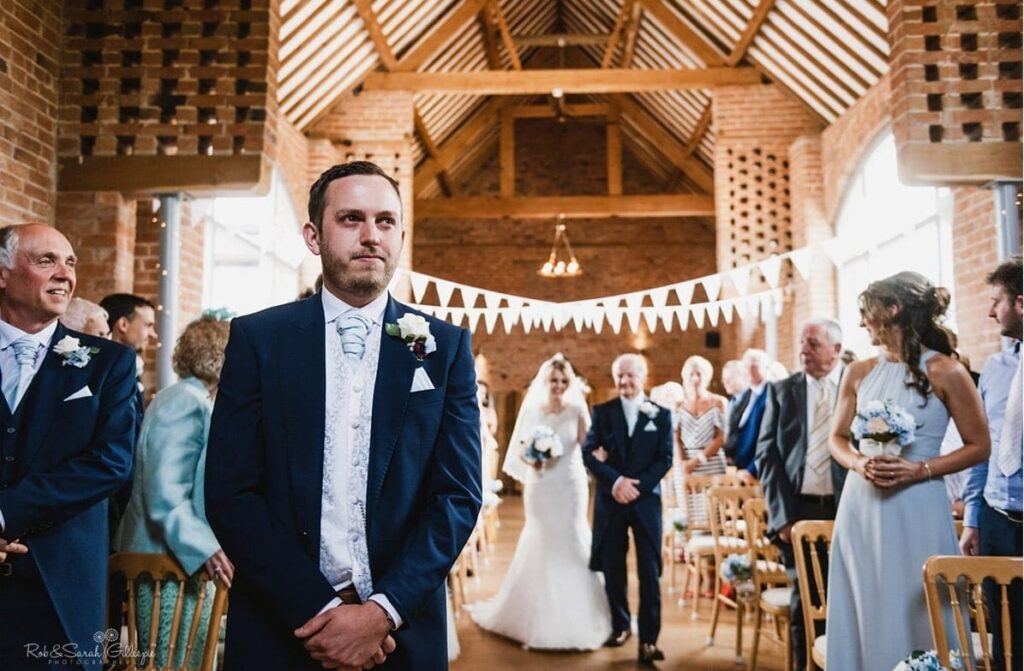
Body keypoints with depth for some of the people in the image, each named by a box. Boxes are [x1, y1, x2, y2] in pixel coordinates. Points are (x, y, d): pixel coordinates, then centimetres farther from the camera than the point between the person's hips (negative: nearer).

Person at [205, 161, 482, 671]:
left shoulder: (446, 347, -1)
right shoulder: (257, 337, -3)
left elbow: (459, 495, -5)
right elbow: (229, 493, -7)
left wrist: (382, 610, -15)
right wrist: (319, 609, -14)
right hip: (280, 628, 0)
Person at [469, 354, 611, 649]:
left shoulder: (577, 410, 0)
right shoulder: (531, 409, 3)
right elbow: (520, 449, 4)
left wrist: (581, 411, -20)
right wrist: (530, 459, -15)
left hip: (571, 487, -1)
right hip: (541, 488, 1)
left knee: (572, 545, 2)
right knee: (541, 546, 6)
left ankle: (573, 618, 15)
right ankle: (540, 617, 19)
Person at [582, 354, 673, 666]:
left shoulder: (661, 414, 4)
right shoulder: (602, 412, 5)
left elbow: (665, 459, -2)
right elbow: (588, 452, -4)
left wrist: (638, 485, -14)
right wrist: (615, 480, -18)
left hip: (647, 499, -1)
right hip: (611, 500, 1)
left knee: (649, 571, -3)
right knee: (613, 569, 10)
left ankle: (649, 639, 3)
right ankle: (620, 625, 29)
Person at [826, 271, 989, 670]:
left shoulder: (944, 372, -6)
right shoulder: (859, 373, 7)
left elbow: (979, 446, -3)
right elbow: (837, 438, 13)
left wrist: (920, 470, -16)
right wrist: (859, 463, -8)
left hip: (916, 510, -4)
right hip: (861, 507, 4)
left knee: (912, 619, 4)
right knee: (863, 617, 10)